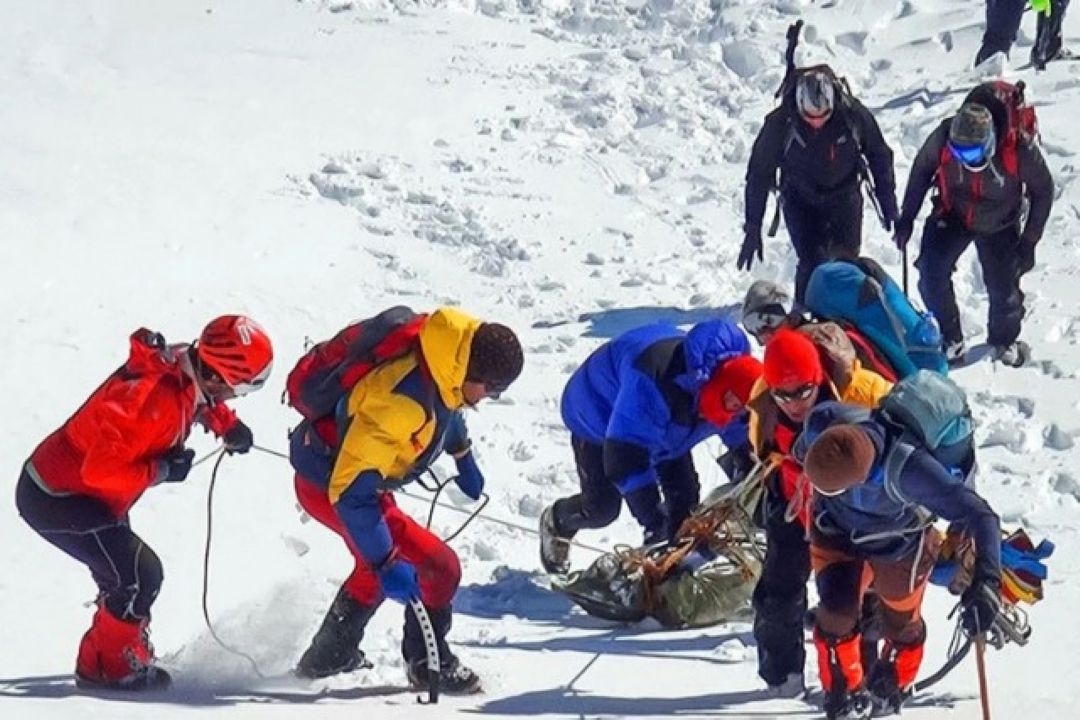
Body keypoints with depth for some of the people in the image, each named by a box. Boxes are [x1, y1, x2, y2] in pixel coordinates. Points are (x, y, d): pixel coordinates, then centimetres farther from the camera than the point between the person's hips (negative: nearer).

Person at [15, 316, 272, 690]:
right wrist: (162, 471, -23)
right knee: (140, 575, -13)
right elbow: (101, 470, -34)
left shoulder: (183, 371, -5)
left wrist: (227, 424, 7)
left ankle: (101, 663, 29)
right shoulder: (152, 397, -33)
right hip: (57, 499, -10)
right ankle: (113, 667, 4)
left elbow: (202, 400, 23)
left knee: (126, 580, 17)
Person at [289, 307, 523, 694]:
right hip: (328, 487, -10)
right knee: (440, 567, -11)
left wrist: (463, 458, 33)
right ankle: (428, 663, 11)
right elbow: (351, 492, -36)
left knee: (378, 563, 31)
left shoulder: (440, 372, -11)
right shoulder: (400, 403, -38)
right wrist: (386, 565, -36)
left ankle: (328, 656, 45)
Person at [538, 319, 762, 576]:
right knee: (602, 506, -3)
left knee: (685, 494, -6)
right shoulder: (655, 378, -50)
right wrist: (653, 519, -45)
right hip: (599, 417, -6)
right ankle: (556, 523, 29)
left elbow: (742, 443, -7)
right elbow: (624, 456, -48)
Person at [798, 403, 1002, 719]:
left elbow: (980, 516, -45)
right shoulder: (822, 423, -37)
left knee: (900, 626, 16)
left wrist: (986, 582, -56)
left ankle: (890, 690, 49)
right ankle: (843, 693, 19)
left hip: (898, 548, -2)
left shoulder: (908, 468, -48)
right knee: (836, 614, -11)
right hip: (837, 533, 2)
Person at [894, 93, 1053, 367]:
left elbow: (1043, 191, -13)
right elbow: (921, 171, -7)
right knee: (931, 276, -16)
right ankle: (951, 338, 7)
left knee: (1003, 288, 2)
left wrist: (1029, 241, -11)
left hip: (998, 226, -1)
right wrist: (907, 218, -4)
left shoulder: (1020, 150, -33)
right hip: (952, 217, 1)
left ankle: (1005, 341, 33)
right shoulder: (943, 138, -30)